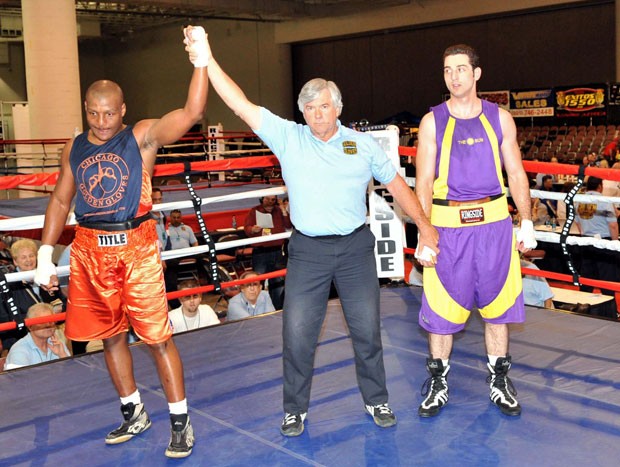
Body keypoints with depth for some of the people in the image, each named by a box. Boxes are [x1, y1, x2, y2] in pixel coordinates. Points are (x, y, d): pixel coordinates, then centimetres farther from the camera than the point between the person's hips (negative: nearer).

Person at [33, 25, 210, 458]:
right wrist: (45, 254, 10)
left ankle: (181, 422, 11)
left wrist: (201, 62, -31)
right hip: (90, 250, 5)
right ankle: (133, 413, 32)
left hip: (136, 248, -5)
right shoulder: (74, 148, 9)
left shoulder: (143, 136, -5)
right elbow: (60, 201, 15)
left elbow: (191, 114, -19)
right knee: (111, 336, 14)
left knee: (158, 337, -2)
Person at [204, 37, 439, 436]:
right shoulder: (288, 138, -1)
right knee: (297, 333, 1)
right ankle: (295, 409, 20)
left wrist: (424, 225, 6)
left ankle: (377, 401, 29)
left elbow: (395, 183, 10)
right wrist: (207, 60, -13)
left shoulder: (363, 144, 3)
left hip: (355, 247, 1)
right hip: (307, 250, -1)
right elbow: (241, 104, -7)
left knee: (367, 330, 9)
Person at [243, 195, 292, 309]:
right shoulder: (254, 211, 2)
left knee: (278, 282, 9)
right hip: (260, 252, -3)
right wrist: (253, 230, -28)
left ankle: (278, 309, 20)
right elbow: (246, 228, -6)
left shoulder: (279, 211, 10)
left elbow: (289, 226, 2)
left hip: (277, 251, 3)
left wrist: (284, 212, -11)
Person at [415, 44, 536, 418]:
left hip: (494, 223, 2)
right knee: (442, 308, 4)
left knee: (497, 303, 9)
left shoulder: (500, 118, 6)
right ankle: (438, 383, 21)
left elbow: (516, 174, 8)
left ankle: (500, 381, 25)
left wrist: (527, 223, 3)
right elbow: (424, 181, -1)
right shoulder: (433, 121, 1)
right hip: (448, 226, -1)